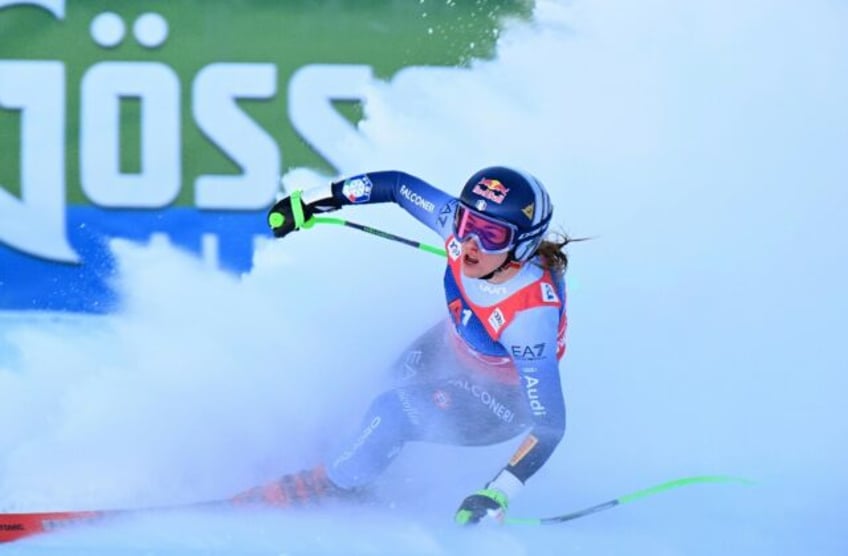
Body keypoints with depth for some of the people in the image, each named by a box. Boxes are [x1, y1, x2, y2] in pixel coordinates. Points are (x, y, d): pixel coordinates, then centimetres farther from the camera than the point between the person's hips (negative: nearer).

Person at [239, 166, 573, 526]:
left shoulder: (531, 314, -42)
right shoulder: (464, 222, -28)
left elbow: (550, 424, -38)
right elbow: (400, 185, -10)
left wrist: (498, 495, -45)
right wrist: (312, 201, -8)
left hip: (503, 399, -7)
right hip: (452, 348, 7)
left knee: (394, 415, -23)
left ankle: (326, 490, 1)